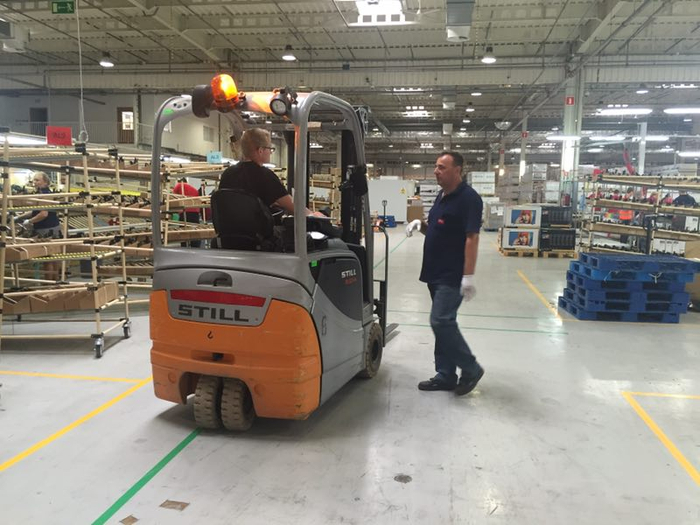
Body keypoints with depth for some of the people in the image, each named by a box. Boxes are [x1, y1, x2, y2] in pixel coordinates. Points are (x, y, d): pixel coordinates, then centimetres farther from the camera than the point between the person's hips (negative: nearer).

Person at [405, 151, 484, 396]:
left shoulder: (468, 198, -14)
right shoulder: (442, 196, 14)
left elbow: (471, 238, -20)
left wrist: (468, 276, -25)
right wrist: (420, 224, 2)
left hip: (453, 276, -9)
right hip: (436, 273, 9)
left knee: (441, 321, -12)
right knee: (442, 323, 12)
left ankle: (471, 369, 6)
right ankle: (445, 375, 21)